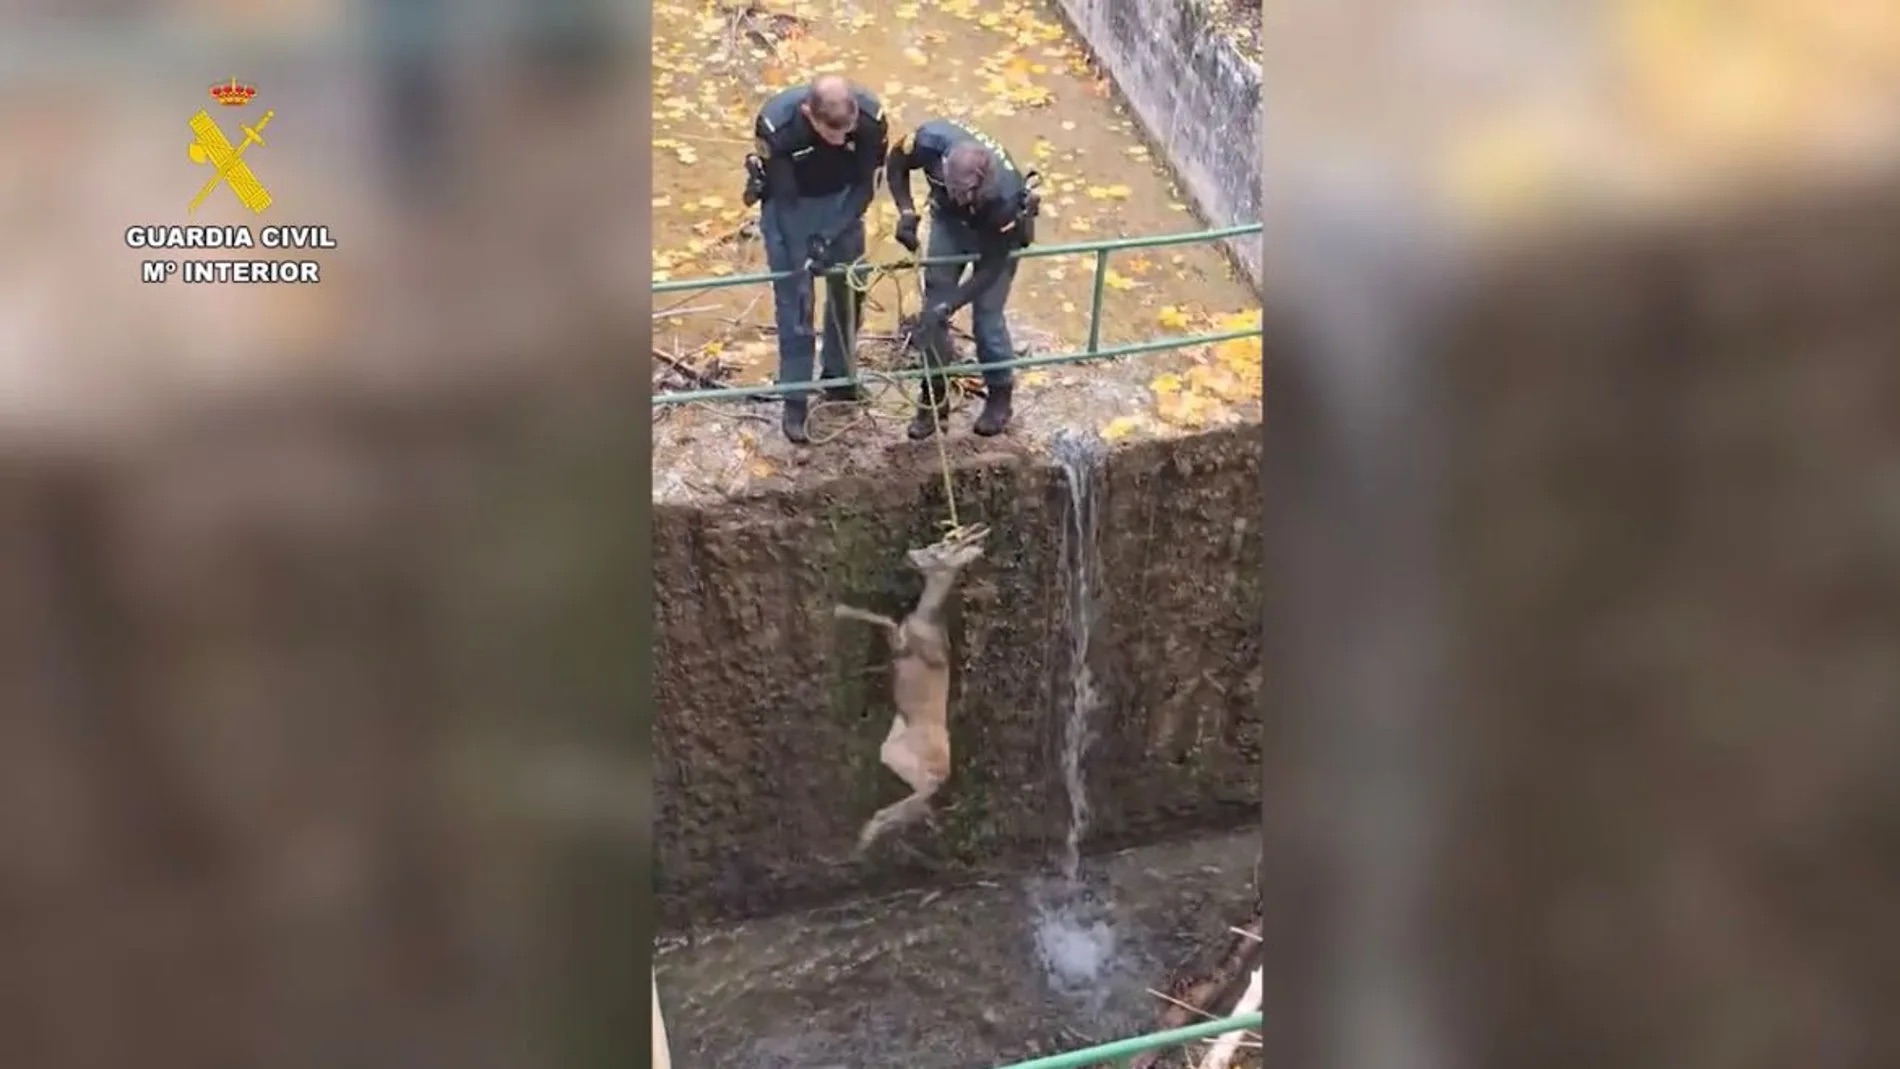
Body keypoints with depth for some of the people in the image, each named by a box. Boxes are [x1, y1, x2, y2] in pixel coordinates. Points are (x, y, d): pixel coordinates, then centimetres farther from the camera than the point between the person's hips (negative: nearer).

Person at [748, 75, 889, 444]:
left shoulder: (871, 118, -31)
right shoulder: (775, 124, -37)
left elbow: (865, 184, -16)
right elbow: (783, 197, -25)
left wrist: (829, 236, -23)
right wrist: (804, 250, -27)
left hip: (842, 201, 3)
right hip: (789, 205, -3)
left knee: (849, 290, 10)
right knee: (794, 299, -3)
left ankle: (838, 377, 31)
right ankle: (795, 400, 8)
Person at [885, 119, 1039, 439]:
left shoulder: (1006, 195, -43)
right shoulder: (932, 140, -38)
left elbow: (992, 266, -29)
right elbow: (896, 163, -13)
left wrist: (949, 305, -35)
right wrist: (906, 213, -26)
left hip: (998, 233, -3)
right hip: (948, 221, 3)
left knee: (986, 317, -3)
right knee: (932, 306, 2)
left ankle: (1000, 394, 22)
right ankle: (934, 395, 19)